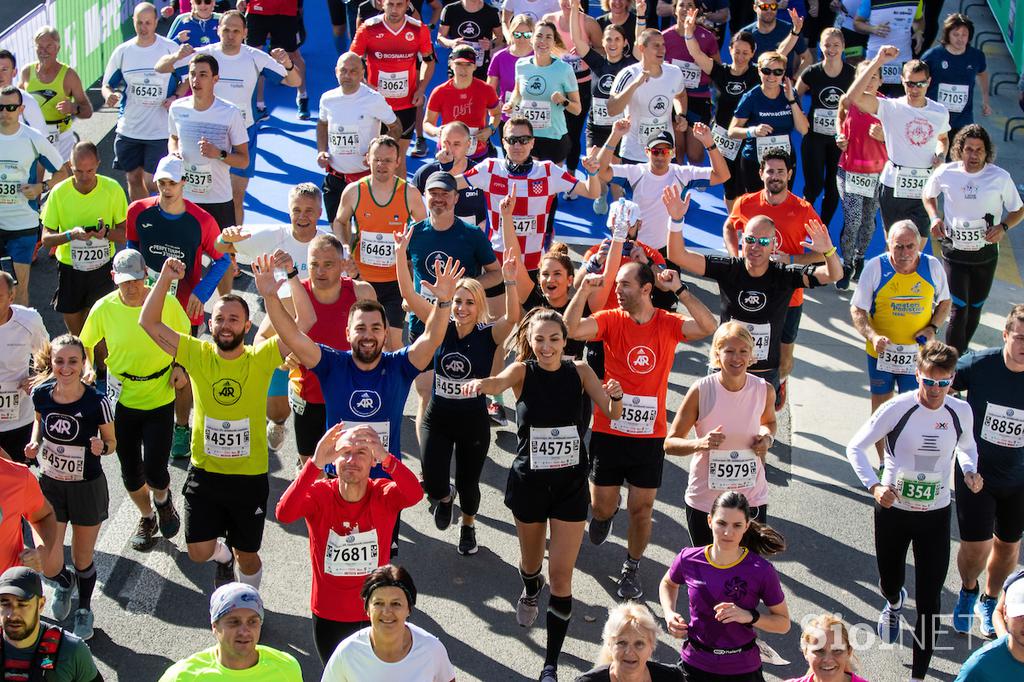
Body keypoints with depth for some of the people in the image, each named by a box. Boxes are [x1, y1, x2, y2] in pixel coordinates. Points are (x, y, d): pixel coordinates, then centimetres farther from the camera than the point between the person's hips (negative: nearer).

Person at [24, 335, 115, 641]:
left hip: (87, 488, -2)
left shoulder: (96, 403, -20)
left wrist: (102, 447, -28)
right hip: (50, 486, 2)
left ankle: (84, 609, 41)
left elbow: (111, 442, -5)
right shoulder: (41, 393, -11)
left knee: (82, 560, 11)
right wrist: (34, 442, -8)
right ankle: (64, 583, 37)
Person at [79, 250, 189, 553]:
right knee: (131, 471, 12)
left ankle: (163, 500, 31)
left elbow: (183, 335, 5)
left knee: (155, 472, -6)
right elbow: (86, 345, 4)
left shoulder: (166, 302, -14)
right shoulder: (104, 308, -12)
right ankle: (146, 518, 41)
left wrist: (180, 367, -8)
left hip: (160, 399, -2)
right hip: (121, 400, 2)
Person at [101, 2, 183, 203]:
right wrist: (109, 95, -13)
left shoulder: (171, 49, -5)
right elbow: (107, 84, 10)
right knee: (133, 179, 12)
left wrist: (176, 97, -13)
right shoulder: (122, 51, 3)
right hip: (128, 128, 4)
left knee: (152, 183, -7)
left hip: (161, 130, -3)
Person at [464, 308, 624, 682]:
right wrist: (480, 383, -56)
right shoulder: (523, 371, -10)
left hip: (570, 483, 0)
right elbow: (499, 382, -33)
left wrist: (616, 397, -36)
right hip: (529, 482, 0)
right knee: (531, 561, 22)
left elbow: (612, 413, -12)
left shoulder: (579, 371, -5)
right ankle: (530, 591, 60)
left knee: (562, 575, -4)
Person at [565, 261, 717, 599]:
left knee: (642, 509, 5)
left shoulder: (668, 324, -4)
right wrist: (584, 289, -26)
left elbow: (708, 326, -20)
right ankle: (606, 510, 44)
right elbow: (571, 328, -20)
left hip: (650, 435, 0)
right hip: (608, 432, 0)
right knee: (602, 508, 7)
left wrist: (679, 290, -23)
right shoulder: (611, 320, -5)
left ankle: (631, 568, 26)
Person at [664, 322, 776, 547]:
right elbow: (670, 443, -8)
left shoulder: (764, 390, -6)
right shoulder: (701, 391, -14)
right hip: (705, 500, -1)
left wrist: (767, 438, -5)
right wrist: (700, 443, -27)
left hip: (751, 497, 2)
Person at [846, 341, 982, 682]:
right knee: (889, 582, 20)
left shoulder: (961, 411, -8)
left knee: (929, 599, -4)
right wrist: (874, 485, -24)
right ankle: (895, 603, 60)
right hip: (893, 510, -1)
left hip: (936, 515, 1)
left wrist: (970, 472, -8)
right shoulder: (897, 408, -18)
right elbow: (856, 446, -11)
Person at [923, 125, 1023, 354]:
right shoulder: (946, 173, -9)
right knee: (959, 309, -10)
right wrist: (935, 217, -5)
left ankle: (960, 354, 37)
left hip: (986, 255, 2)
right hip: (954, 253, -2)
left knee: (975, 309, 15)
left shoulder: (1000, 177, -10)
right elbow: (928, 194, 13)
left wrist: (1003, 227, -17)